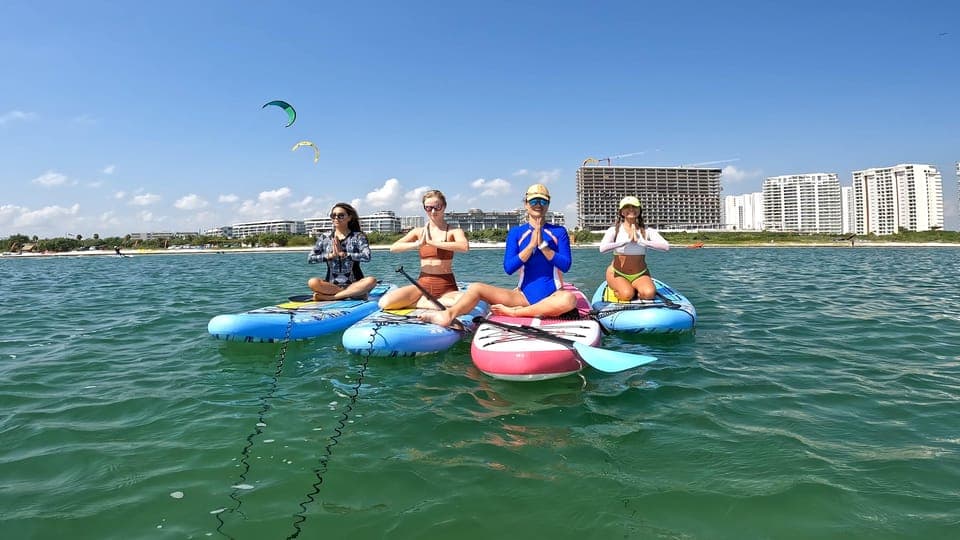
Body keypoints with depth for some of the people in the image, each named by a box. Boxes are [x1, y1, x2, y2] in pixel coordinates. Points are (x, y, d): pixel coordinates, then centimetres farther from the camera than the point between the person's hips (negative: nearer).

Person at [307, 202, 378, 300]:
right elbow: (310, 259, 2)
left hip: (354, 284, -1)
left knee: (371, 280, -32)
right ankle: (353, 293, -20)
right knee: (312, 282, -29)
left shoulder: (358, 236, 2)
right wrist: (330, 255, -10)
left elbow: (367, 256, -14)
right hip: (331, 286, 1)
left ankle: (328, 297, -26)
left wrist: (344, 254, -15)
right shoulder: (324, 238, 9)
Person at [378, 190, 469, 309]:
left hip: (447, 287, -2)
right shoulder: (419, 232, 8)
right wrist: (417, 244, -17)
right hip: (422, 285, 2)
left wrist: (431, 242, -20)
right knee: (385, 303, -21)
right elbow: (393, 248, -2)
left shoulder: (453, 231, 1)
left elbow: (464, 247, -23)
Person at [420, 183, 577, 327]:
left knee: (569, 299, -38)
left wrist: (542, 245, -14)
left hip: (551, 296, -2)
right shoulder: (516, 232, 7)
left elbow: (566, 265, -7)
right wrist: (531, 245, -13)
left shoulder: (559, 232, 4)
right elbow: (508, 268, -4)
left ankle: (514, 312, -30)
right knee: (476, 288, -12)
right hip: (524, 295, 2)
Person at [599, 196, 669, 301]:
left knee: (649, 294, -27)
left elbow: (666, 246, -18)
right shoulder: (614, 230, -6)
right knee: (627, 294, -28)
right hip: (618, 274, -1)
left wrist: (641, 241, -24)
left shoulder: (647, 231, -2)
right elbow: (602, 248, -25)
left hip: (640, 275, 1)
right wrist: (626, 241, -28)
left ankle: (634, 290, 6)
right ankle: (617, 289, 6)